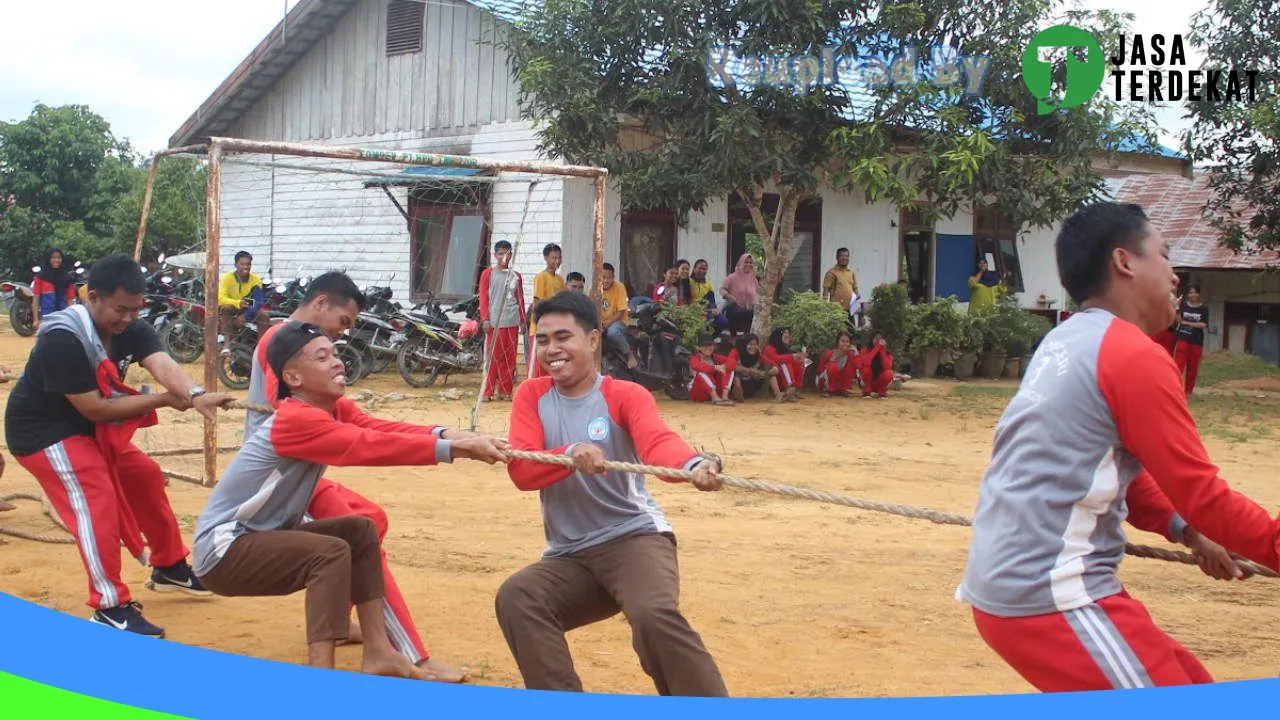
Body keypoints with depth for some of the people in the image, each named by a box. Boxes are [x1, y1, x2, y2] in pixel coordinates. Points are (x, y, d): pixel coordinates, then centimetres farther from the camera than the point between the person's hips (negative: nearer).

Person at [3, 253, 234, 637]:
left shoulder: (131, 328, -10)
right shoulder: (63, 339, -32)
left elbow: (162, 364, -29)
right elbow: (93, 408, -30)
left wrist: (195, 394, -51)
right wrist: (166, 400, -25)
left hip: (89, 428, 9)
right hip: (44, 431, -9)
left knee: (144, 476, 14)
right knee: (97, 500, -21)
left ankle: (169, 568, 33)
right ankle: (110, 607, -15)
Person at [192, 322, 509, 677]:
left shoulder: (335, 410, 2)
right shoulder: (295, 420, -25)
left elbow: (385, 430, -14)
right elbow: (371, 446, -34)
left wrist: (455, 438, -31)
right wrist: (457, 448, -37)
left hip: (262, 536, 10)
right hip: (223, 551, -10)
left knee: (360, 530, 4)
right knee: (331, 552, -24)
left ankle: (378, 652, 3)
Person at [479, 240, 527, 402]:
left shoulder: (516, 276, 13)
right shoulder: (488, 274, 3)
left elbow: (520, 299, 16)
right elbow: (483, 297, 0)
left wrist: (522, 320, 12)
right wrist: (485, 319, -8)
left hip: (512, 322, 4)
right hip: (494, 322, -4)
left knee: (510, 358, 3)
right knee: (493, 357, -4)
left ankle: (505, 391, 9)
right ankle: (488, 392, 0)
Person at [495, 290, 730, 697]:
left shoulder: (625, 396, -4)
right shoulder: (531, 397, 5)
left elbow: (658, 441, -25)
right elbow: (520, 470, -9)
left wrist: (694, 465, -49)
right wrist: (571, 454, -31)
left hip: (634, 538, -4)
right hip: (569, 556, 4)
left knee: (654, 614, -31)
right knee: (515, 598, -23)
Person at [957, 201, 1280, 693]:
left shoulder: (1067, 343, 16)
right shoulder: (1135, 356, -12)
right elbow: (1202, 494, -11)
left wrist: (1185, 530, 18)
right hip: (1053, 600, -9)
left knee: (1191, 687, 17)